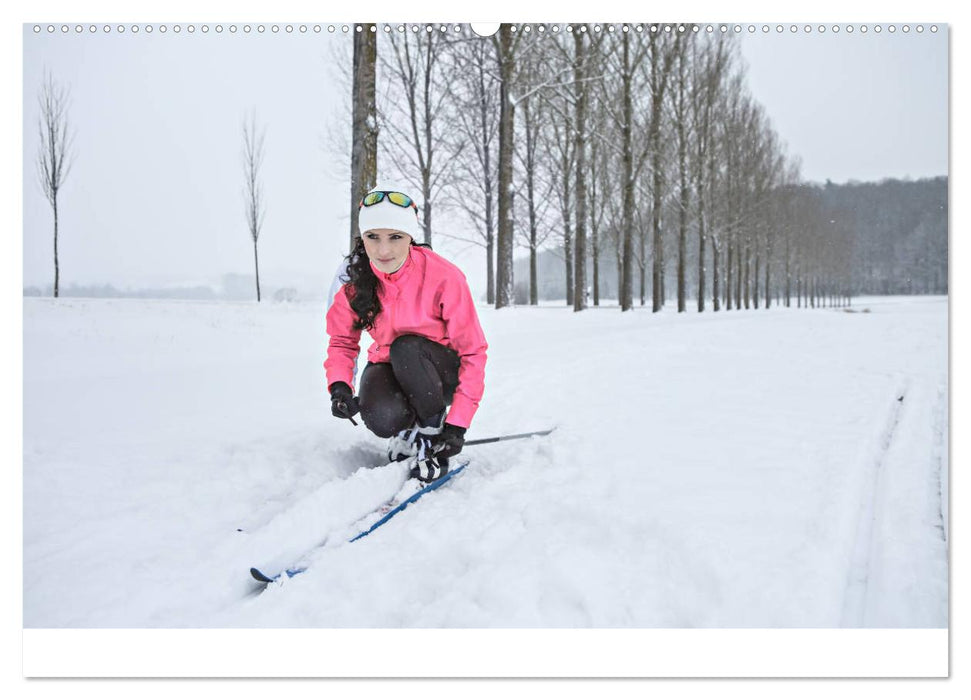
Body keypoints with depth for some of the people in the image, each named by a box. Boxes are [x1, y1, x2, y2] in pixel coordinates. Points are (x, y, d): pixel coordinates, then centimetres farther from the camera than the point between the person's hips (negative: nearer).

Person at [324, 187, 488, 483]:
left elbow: (472, 351, -19)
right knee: (383, 418, -33)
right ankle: (406, 429, 5)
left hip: (442, 370, -1)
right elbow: (342, 340, 2)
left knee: (406, 347, -36)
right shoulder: (355, 281, -11)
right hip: (388, 364, 2)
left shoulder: (443, 277, -23)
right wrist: (339, 386, -19)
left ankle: (433, 438, -13)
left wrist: (458, 424, -25)